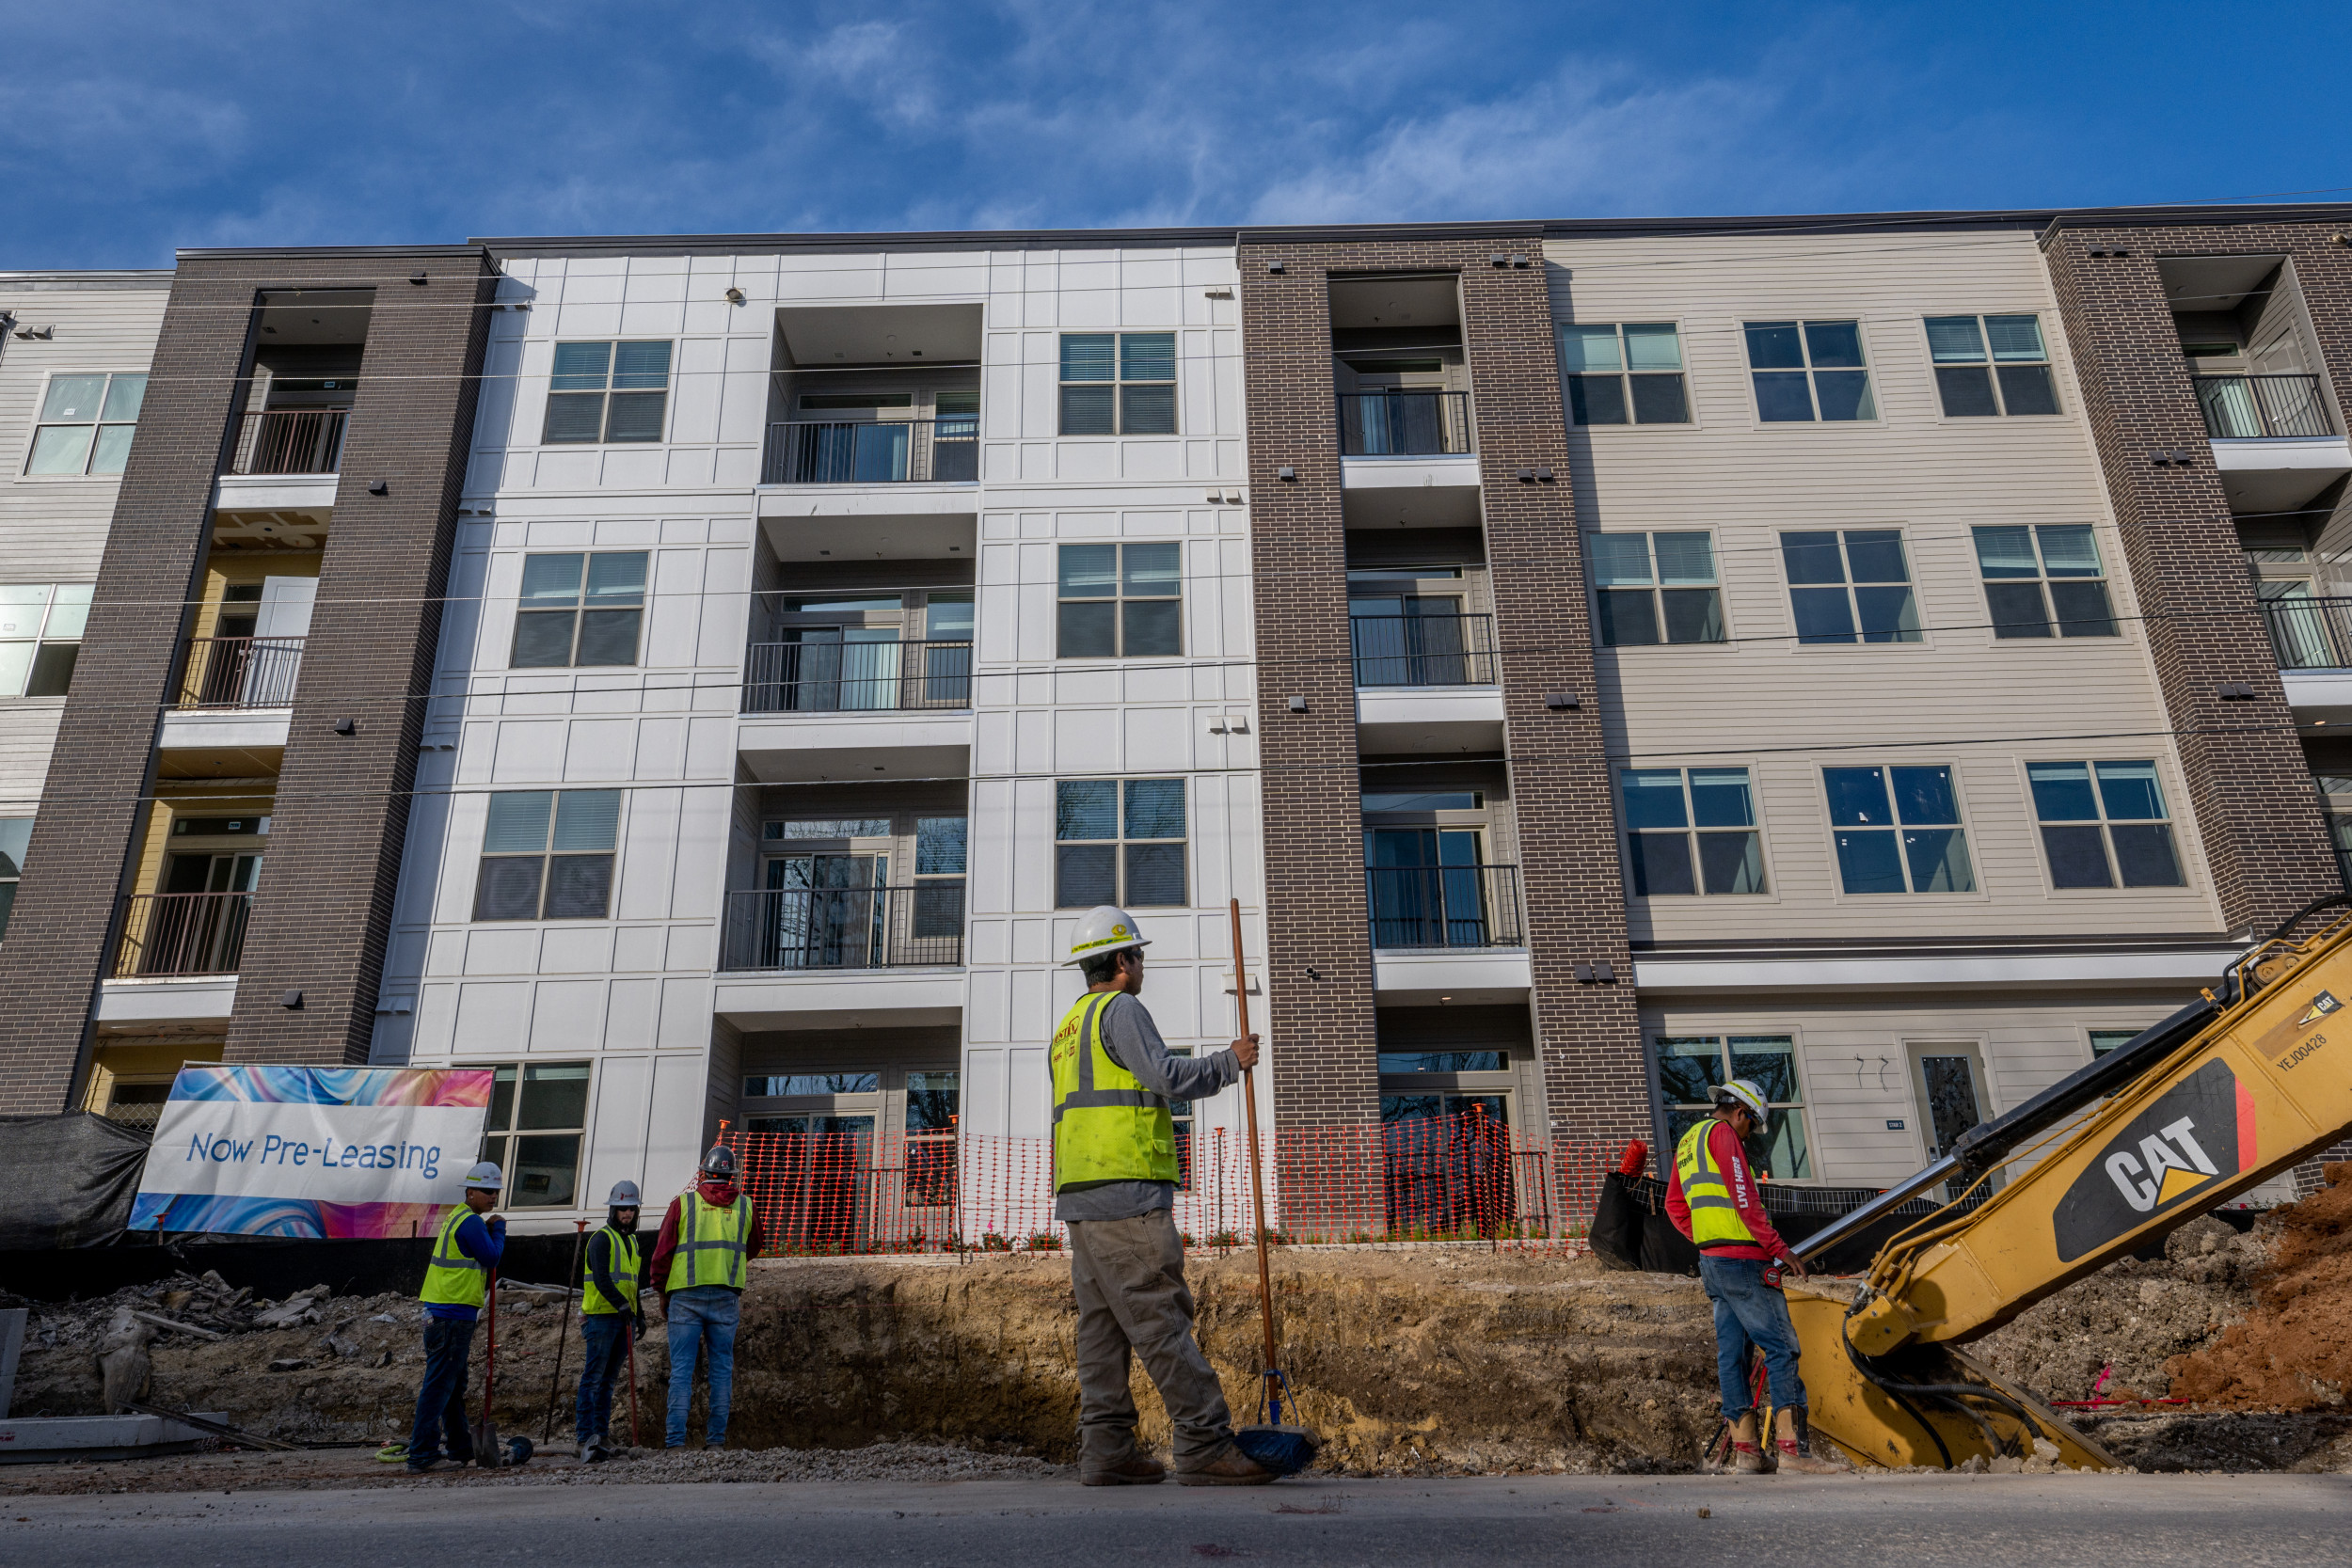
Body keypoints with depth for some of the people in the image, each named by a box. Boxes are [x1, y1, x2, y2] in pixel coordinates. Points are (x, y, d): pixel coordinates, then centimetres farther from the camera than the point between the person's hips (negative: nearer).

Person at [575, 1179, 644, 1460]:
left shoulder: (631, 1241, 19)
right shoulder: (602, 1238, -7)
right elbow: (601, 1279, -19)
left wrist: (639, 1315, 24)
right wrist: (621, 1304, -28)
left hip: (623, 1319, 8)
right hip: (601, 1317, -8)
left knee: (608, 1380, 10)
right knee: (593, 1378, -9)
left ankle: (601, 1435, 14)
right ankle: (586, 1438, -12)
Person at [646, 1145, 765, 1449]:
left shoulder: (682, 1203, -1)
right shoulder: (745, 1206, 6)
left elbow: (662, 1252, 2)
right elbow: (754, 1247, 21)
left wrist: (662, 1293, 13)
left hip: (685, 1296, -1)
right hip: (726, 1297, 1)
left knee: (681, 1368, 2)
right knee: (722, 1367, 8)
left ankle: (676, 1441, -1)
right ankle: (716, 1438, 8)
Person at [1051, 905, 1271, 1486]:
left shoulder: (1070, 1025, 24)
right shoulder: (1120, 1010, -5)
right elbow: (1165, 1076, -17)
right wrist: (1229, 1062, -5)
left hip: (1081, 1198, 9)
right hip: (1125, 1191, -9)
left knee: (1102, 1323, 6)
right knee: (1162, 1318, -10)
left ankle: (1105, 1450, 5)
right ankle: (1205, 1445, -10)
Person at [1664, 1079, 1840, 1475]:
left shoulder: (1687, 1142, 22)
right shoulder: (1722, 1133, -7)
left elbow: (1675, 1207, 24)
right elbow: (1744, 1198, -16)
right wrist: (1779, 1248, -13)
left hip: (1711, 1262, 9)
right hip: (1742, 1259, -9)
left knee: (1732, 1352, 8)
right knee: (1781, 1346, -8)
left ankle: (1744, 1451, 8)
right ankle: (1791, 1448, -13)